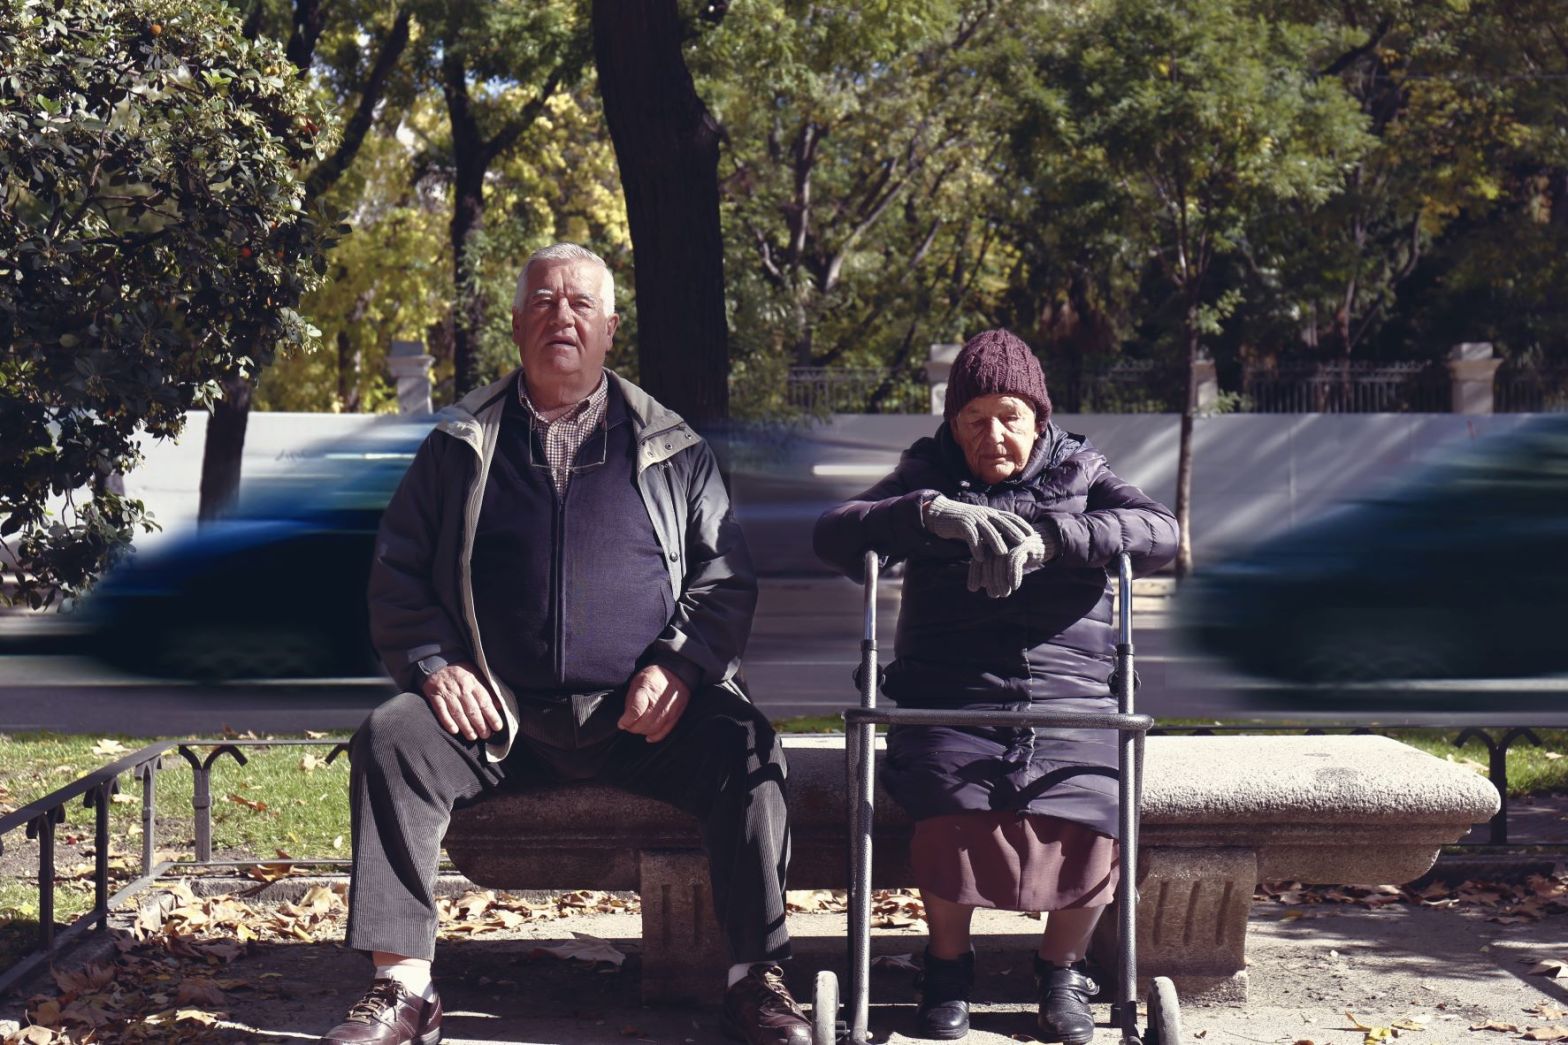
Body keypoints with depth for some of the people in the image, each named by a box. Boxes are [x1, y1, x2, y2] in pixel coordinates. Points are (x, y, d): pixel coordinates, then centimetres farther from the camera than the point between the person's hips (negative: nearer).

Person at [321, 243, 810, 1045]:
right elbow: (396, 573, 13)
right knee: (390, 738, -25)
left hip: (638, 713, -1)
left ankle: (757, 980, -18)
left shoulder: (672, 449, 13)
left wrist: (678, 664, -8)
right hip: (498, 710, 1)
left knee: (743, 746, -27)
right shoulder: (459, 446, 15)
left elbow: (727, 578, 10)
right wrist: (433, 663, -5)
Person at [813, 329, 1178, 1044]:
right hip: (950, 702, 0)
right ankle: (947, 965, -2)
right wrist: (934, 513, -19)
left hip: (1071, 707, 1)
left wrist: (1046, 538, -21)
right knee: (951, 814, -30)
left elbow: (1161, 533, -5)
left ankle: (1061, 967, 3)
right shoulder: (929, 478, 16)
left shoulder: (1079, 476, 16)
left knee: (1089, 824, -27)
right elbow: (832, 535, -2)